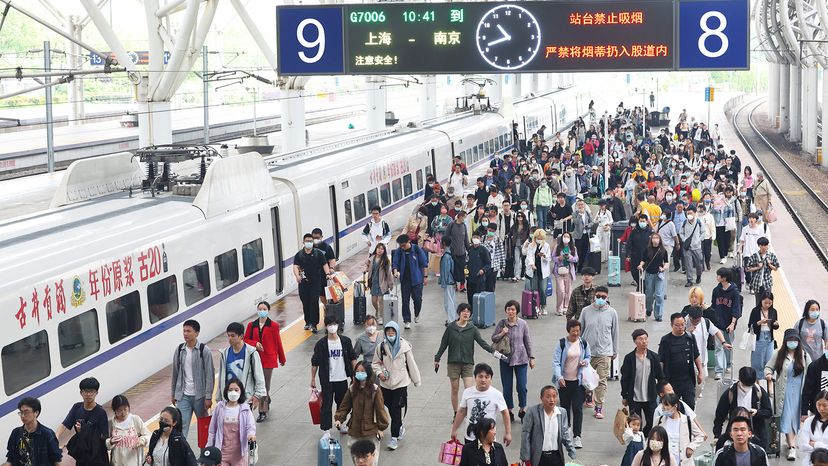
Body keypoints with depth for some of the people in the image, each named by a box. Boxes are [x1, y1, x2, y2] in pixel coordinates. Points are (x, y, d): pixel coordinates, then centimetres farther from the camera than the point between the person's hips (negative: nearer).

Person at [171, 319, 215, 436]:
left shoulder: (204, 351, -8)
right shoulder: (180, 350, 4)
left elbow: (210, 375, -8)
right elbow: (175, 373, 12)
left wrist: (208, 397, -11)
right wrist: (174, 394, 14)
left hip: (199, 396, -3)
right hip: (183, 396, 3)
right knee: (181, 426, -5)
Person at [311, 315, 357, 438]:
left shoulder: (346, 341, -2)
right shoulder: (321, 343, -9)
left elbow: (353, 358, 7)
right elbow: (315, 362, -3)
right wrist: (313, 379, -2)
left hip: (342, 378, 3)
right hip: (327, 380, -3)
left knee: (342, 403, 16)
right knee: (326, 404, -5)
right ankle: (326, 430, -4)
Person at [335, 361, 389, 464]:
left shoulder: (375, 390, -11)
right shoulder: (352, 389, 0)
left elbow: (380, 409, -7)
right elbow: (345, 406, 5)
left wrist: (381, 427, -6)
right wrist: (339, 419, -8)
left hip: (371, 429, -3)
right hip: (354, 428, 3)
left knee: (372, 459, 3)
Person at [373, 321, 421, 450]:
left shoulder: (404, 346, -7)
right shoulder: (381, 346, -2)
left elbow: (411, 364, 1)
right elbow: (376, 363, 9)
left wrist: (416, 380, 7)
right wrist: (379, 373, -10)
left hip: (400, 382, -3)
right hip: (386, 383, 3)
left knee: (396, 410, -6)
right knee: (390, 408, 15)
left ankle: (394, 437, 0)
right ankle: (400, 427, 40)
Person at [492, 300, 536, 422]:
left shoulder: (522, 324, -4)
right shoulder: (501, 323, -3)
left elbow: (528, 341, 4)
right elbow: (493, 338, 3)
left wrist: (531, 357, 6)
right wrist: (502, 334, -16)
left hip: (521, 359, -1)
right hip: (506, 359, 1)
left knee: (521, 386, -4)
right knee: (507, 387, 5)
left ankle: (522, 410, 15)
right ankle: (509, 411, 20)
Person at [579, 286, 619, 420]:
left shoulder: (612, 312, -2)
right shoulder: (586, 311, -2)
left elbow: (615, 333, 7)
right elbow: (580, 330, 7)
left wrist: (615, 351, 11)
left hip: (604, 352, -1)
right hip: (587, 351, 1)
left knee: (602, 381, -2)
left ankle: (599, 406, 6)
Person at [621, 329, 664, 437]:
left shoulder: (654, 357, 0)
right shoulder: (629, 358, -5)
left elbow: (660, 377, 7)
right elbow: (624, 378, 0)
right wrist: (624, 396, 1)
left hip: (650, 398, 2)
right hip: (634, 399, -2)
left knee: (653, 423, 5)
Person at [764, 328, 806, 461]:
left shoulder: (803, 354, -2)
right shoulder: (779, 354, 0)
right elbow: (768, 366, 6)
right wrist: (768, 374, -16)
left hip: (798, 391, 0)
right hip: (784, 392, 0)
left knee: (795, 417, 9)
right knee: (787, 417, -4)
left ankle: (791, 442, 25)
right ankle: (792, 447, -4)